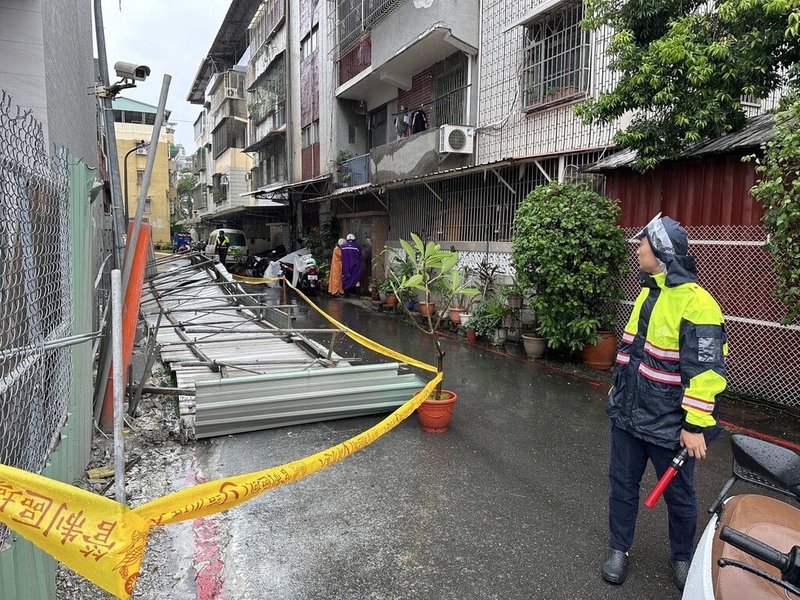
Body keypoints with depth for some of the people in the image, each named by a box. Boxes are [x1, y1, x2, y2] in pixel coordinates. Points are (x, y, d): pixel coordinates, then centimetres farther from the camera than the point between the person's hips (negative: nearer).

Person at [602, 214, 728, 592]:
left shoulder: (695, 303, -21)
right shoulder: (648, 292, 8)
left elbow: (706, 371, -22)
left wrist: (695, 425, -21)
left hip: (668, 423, -7)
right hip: (627, 413, 7)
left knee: (678, 494, 15)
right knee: (622, 483, 16)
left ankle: (682, 558, 37)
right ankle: (619, 549, 34)